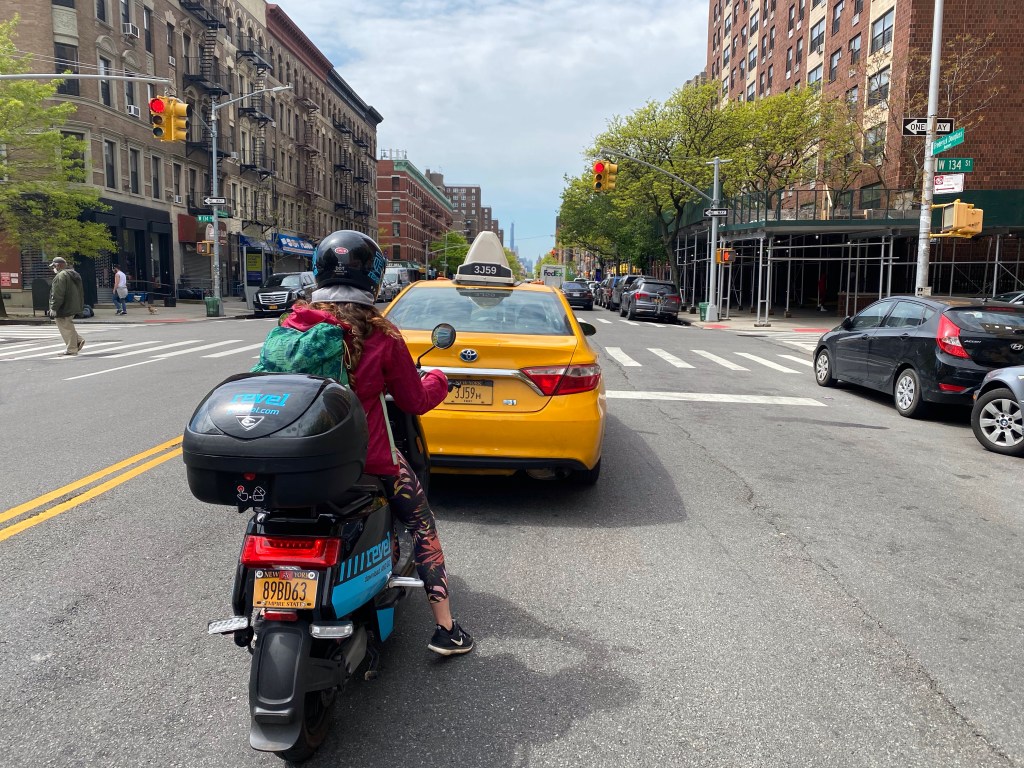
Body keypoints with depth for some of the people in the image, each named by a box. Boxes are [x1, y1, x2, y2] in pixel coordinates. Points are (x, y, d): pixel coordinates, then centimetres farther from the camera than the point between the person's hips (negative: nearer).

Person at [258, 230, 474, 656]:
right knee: (422, 524, 14)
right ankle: (445, 629, 14)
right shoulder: (380, 335, -13)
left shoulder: (292, 324, -4)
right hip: (367, 456, -4)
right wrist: (436, 380, 18)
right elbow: (414, 401, -3)